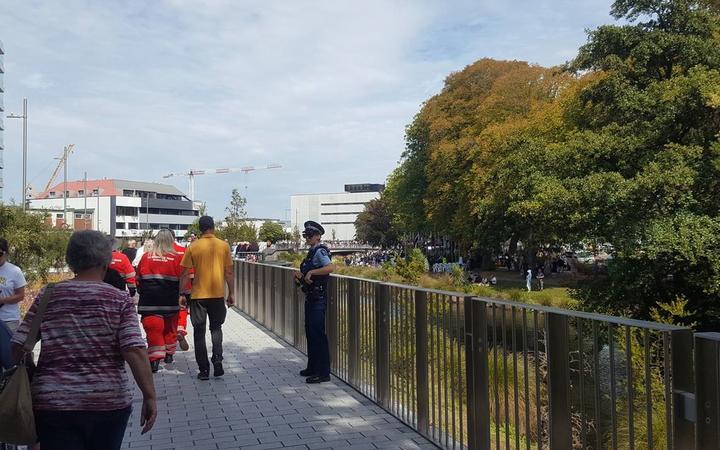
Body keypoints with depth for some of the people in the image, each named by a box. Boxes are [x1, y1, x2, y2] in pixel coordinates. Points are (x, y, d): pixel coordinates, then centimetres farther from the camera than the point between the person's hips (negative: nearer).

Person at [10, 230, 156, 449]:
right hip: (109, 403, 0)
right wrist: (149, 396, -9)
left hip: (53, 404, 1)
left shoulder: (47, 296, 0)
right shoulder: (120, 300, -6)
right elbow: (135, 352, -14)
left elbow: (18, 346, 0)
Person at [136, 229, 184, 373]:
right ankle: (169, 354, 31)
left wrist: (144, 294, 20)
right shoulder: (176, 258, -7)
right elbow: (183, 280, -5)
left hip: (149, 302, 0)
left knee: (153, 330, 2)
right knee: (170, 328, 19)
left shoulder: (146, 257, -2)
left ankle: (155, 359, -8)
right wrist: (183, 296, 9)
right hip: (171, 302, 1)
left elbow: (138, 279, 7)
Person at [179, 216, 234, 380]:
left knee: (199, 332, 8)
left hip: (198, 295, -1)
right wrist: (231, 293, 9)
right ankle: (217, 359, 1)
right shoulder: (223, 245, -1)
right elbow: (229, 272, 1)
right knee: (216, 327, 18)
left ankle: (204, 370, 9)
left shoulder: (193, 247, -3)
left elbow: (185, 274, -2)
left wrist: (182, 294, 7)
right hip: (218, 294, 1)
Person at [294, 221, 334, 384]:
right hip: (310, 297, 10)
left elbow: (330, 267, -32)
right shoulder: (312, 252, 15)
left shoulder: (320, 251, -14)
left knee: (318, 334, -6)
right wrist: (300, 275, 5)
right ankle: (312, 367, 28)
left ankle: (323, 372, 0)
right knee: (310, 332, 16)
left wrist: (311, 272, -28)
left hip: (318, 299, -10)